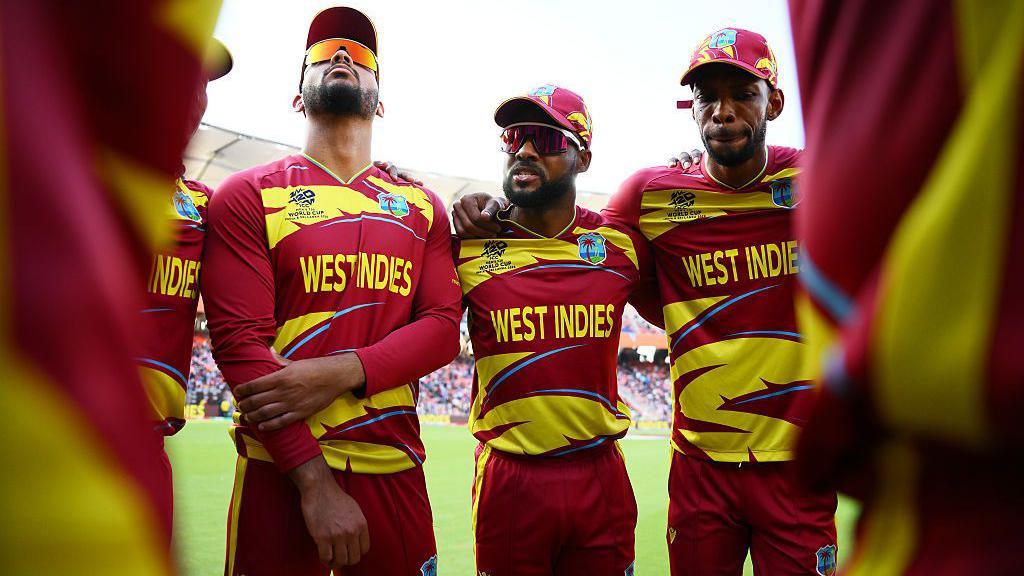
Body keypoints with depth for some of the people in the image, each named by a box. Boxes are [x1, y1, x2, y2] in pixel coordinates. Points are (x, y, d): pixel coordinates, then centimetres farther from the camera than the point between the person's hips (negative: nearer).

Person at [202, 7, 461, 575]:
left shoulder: (421, 207, 10)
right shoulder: (250, 195, 0)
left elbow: (443, 326, 1)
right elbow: (239, 338, -9)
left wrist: (343, 372, -18)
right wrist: (314, 479, -17)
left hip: (394, 466, 3)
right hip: (280, 469, -3)